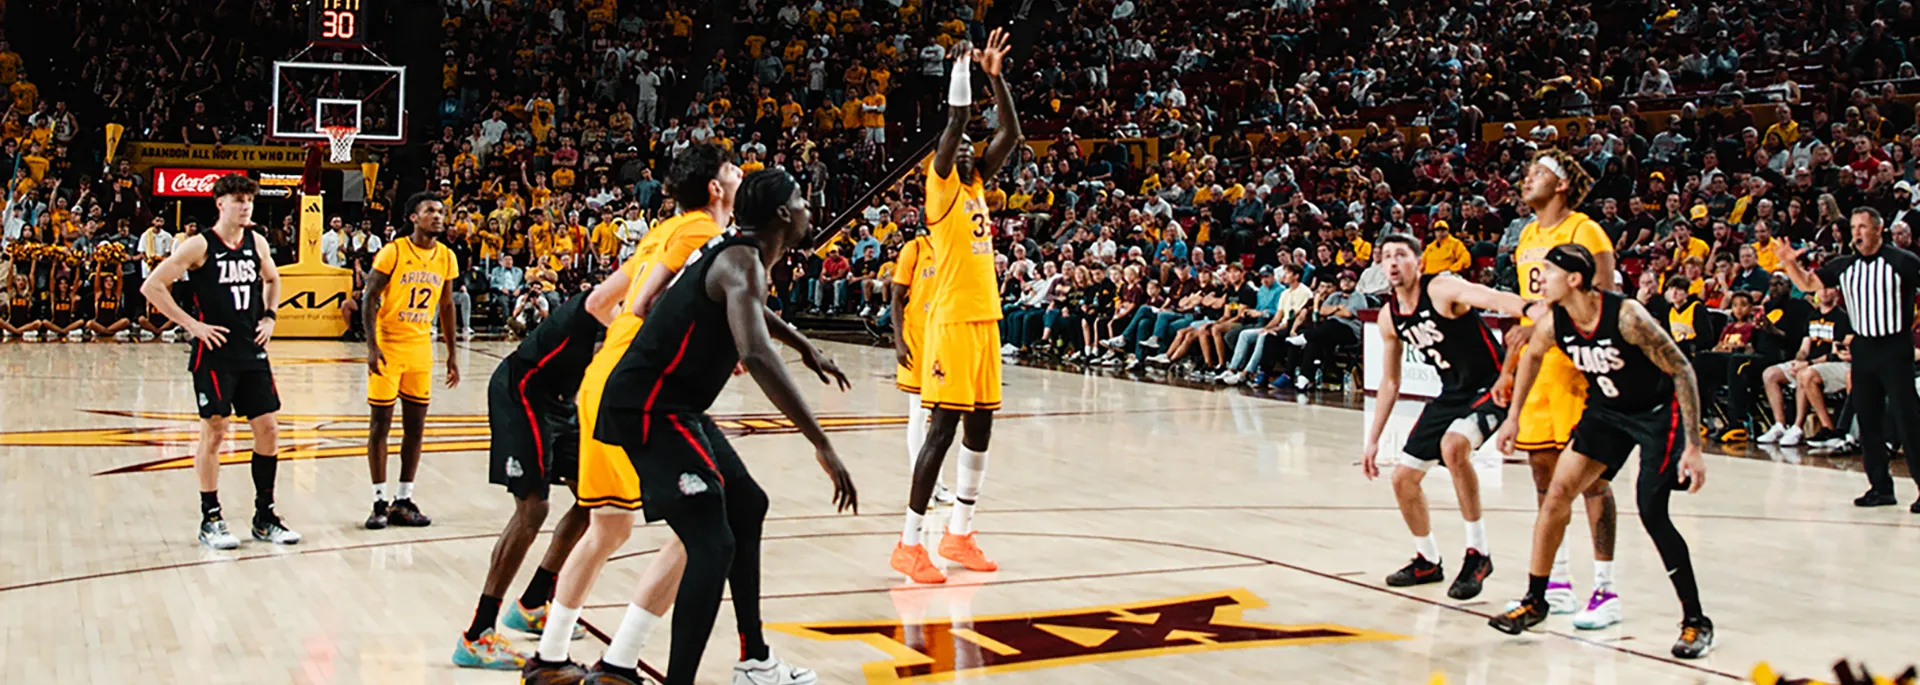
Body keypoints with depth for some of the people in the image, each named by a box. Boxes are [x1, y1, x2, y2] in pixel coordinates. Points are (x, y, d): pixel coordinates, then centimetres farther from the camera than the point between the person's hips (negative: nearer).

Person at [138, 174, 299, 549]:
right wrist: (192, 324, -14)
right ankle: (210, 520, 9)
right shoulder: (200, 245, -10)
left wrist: (269, 316, 12)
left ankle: (264, 517, 15)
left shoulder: (256, 242, 7)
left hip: (253, 352, 6)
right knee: (214, 433, -1)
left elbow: (272, 279, 27)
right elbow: (152, 286, -12)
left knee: (268, 428, 4)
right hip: (214, 353, -6)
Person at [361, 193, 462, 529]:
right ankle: (380, 502, 6)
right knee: (380, 424, -1)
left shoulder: (446, 257, 4)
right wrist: (372, 345, -19)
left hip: (421, 349, 5)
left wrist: (452, 353, 11)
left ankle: (404, 501, 15)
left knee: (415, 427, 7)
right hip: (388, 346, -5)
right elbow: (370, 297, -10)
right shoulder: (393, 252, -11)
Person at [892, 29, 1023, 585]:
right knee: (944, 428, -9)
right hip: (953, 321, -8)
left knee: (980, 429, 9)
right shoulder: (940, 185, -3)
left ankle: (959, 535, 19)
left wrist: (994, 75, 11)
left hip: (986, 319, 8)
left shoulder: (976, 185, 17)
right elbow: (956, 121, -14)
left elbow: (1011, 133, 16)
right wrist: (963, 65, -8)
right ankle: (908, 543, -5)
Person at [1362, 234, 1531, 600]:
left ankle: (1478, 553, -20)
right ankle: (1428, 561, 30)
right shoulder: (1389, 317, 3)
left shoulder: (1442, 289, -19)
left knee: (1452, 446, -34)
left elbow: (1499, 300, -37)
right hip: (1453, 392, 8)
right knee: (1403, 478, 7)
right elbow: (1390, 381, 14)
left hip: (1492, 384, -8)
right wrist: (1373, 439, 13)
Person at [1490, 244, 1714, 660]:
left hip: (1659, 411, -6)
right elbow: (1531, 356, 12)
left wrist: (1693, 446, -28)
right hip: (1607, 409, 6)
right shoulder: (1553, 325, -13)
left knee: (1651, 513, -15)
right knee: (1558, 493, -2)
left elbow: (1682, 371, -25)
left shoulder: (1626, 316, -32)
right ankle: (1534, 602, 12)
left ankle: (1696, 621, 0)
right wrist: (1513, 417, 14)